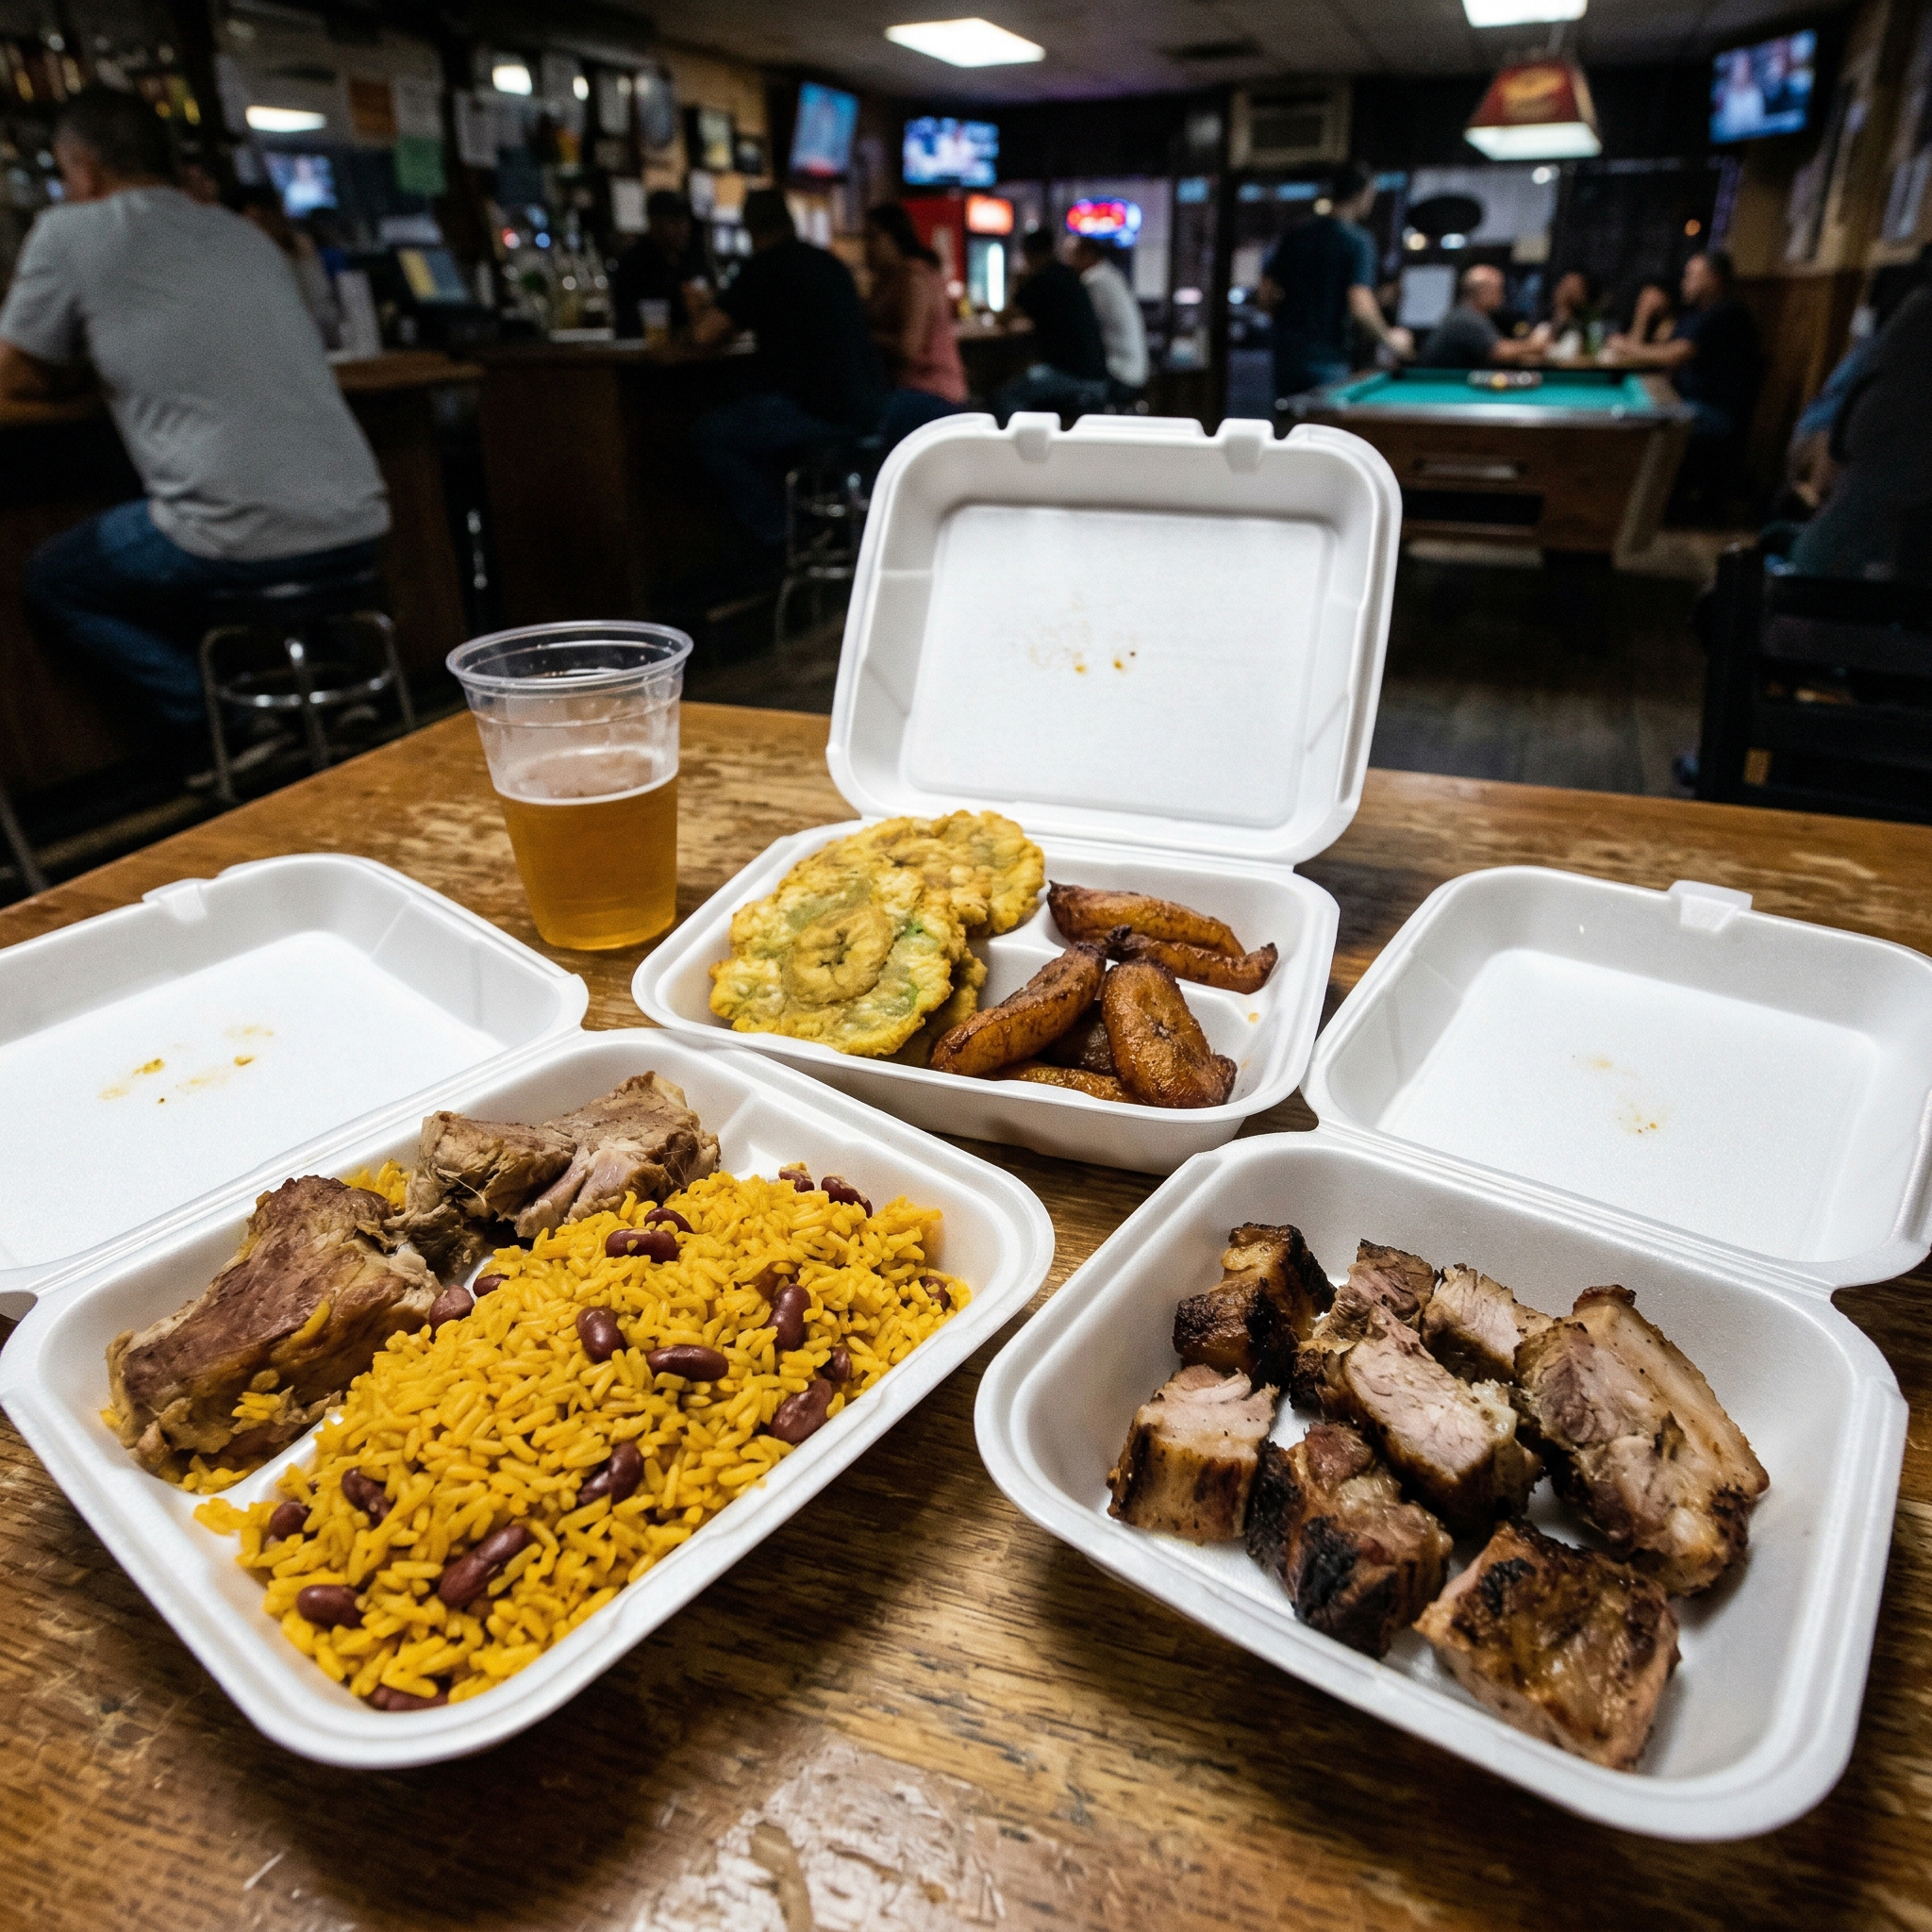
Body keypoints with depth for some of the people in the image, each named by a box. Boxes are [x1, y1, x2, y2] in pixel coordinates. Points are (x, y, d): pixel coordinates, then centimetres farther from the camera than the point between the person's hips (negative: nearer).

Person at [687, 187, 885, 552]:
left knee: (709, 432, 3)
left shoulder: (764, 269, -6)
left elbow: (706, 336, -7)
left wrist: (701, 309, 17)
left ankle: (780, 539, 3)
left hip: (821, 410, -8)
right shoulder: (830, 263, 16)